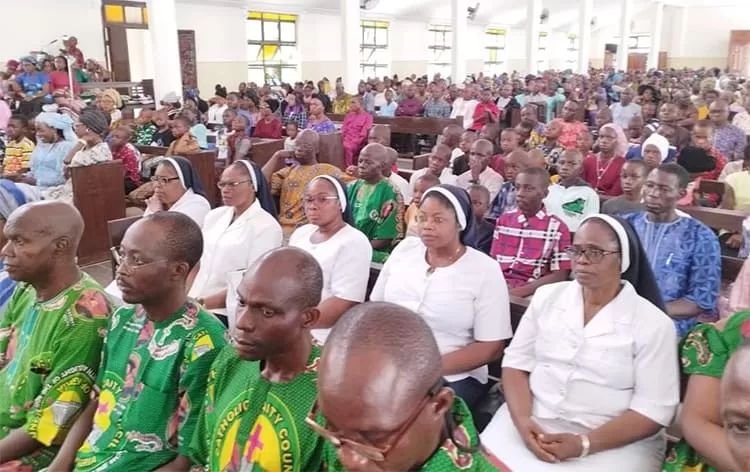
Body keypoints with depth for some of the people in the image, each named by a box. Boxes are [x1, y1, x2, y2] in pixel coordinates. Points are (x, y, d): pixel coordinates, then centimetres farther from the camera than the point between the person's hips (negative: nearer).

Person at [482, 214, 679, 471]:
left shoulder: (653, 323, -4)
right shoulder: (547, 297, 5)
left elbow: (654, 410, -7)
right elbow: (516, 363, 4)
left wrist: (584, 444, -17)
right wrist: (522, 420, -12)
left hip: (613, 444, -2)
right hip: (532, 425, 3)